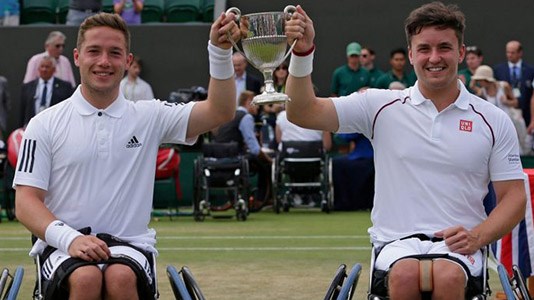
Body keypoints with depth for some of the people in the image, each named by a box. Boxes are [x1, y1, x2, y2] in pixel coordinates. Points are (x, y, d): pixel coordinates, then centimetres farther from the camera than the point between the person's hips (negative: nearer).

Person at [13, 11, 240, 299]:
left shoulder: (149, 117, 11)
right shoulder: (45, 124, 7)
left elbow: (219, 112, 1)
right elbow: (26, 202, 1)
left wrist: (220, 51, -15)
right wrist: (70, 238, -17)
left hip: (130, 245, 1)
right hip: (63, 246, -1)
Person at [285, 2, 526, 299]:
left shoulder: (494, 121, 9)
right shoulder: (381, 107, 9)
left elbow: (514, 197, 9)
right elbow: (304, 113, 2)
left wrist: (477, 237, -9)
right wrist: (302, 52, -13)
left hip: (457, 243, 0)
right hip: (397, 242, 0)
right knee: (405, 274, -36)